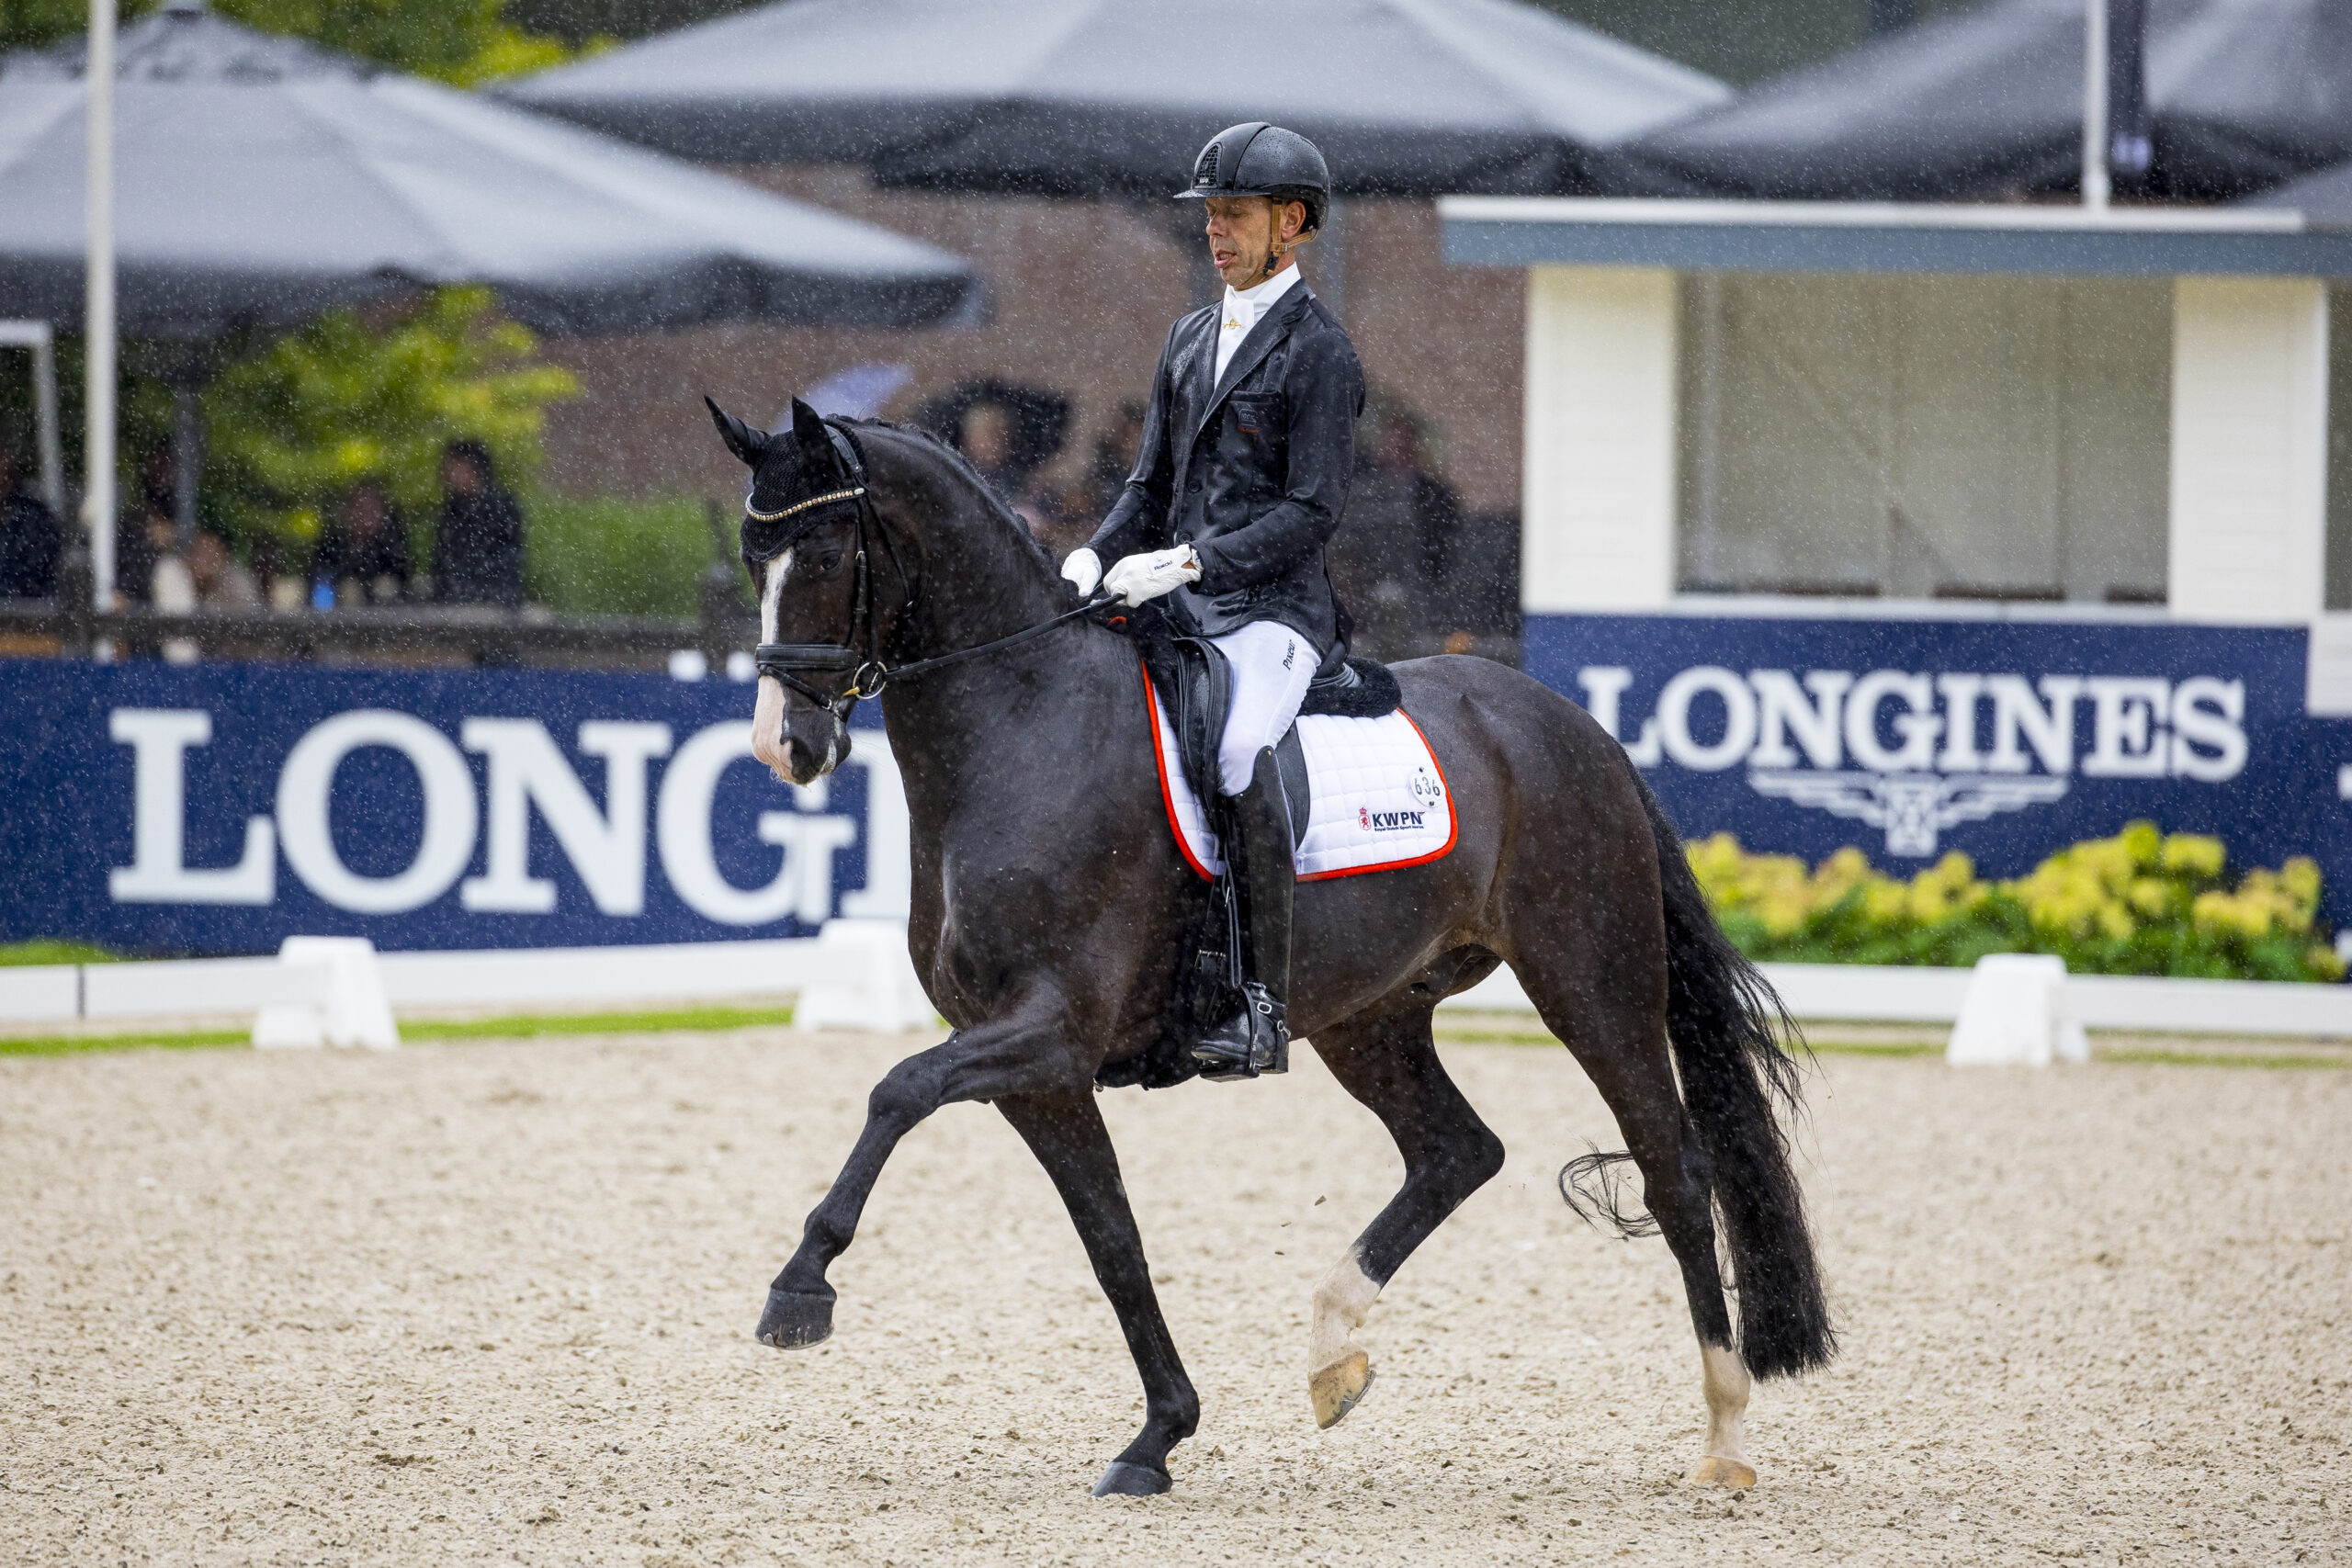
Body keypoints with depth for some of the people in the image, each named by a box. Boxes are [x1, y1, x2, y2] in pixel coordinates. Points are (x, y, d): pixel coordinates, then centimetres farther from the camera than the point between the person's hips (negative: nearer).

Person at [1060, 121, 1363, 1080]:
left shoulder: (1319, 352, -6)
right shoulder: (1190, 340, 19)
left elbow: (1312, 512, -13)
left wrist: (1185, 561, -21)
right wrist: (1097, 555, 1)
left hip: (1274, 613, -8)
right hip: (1182, 608, 8)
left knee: (1239, 759, -35)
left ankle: (1263, 1005, -31)